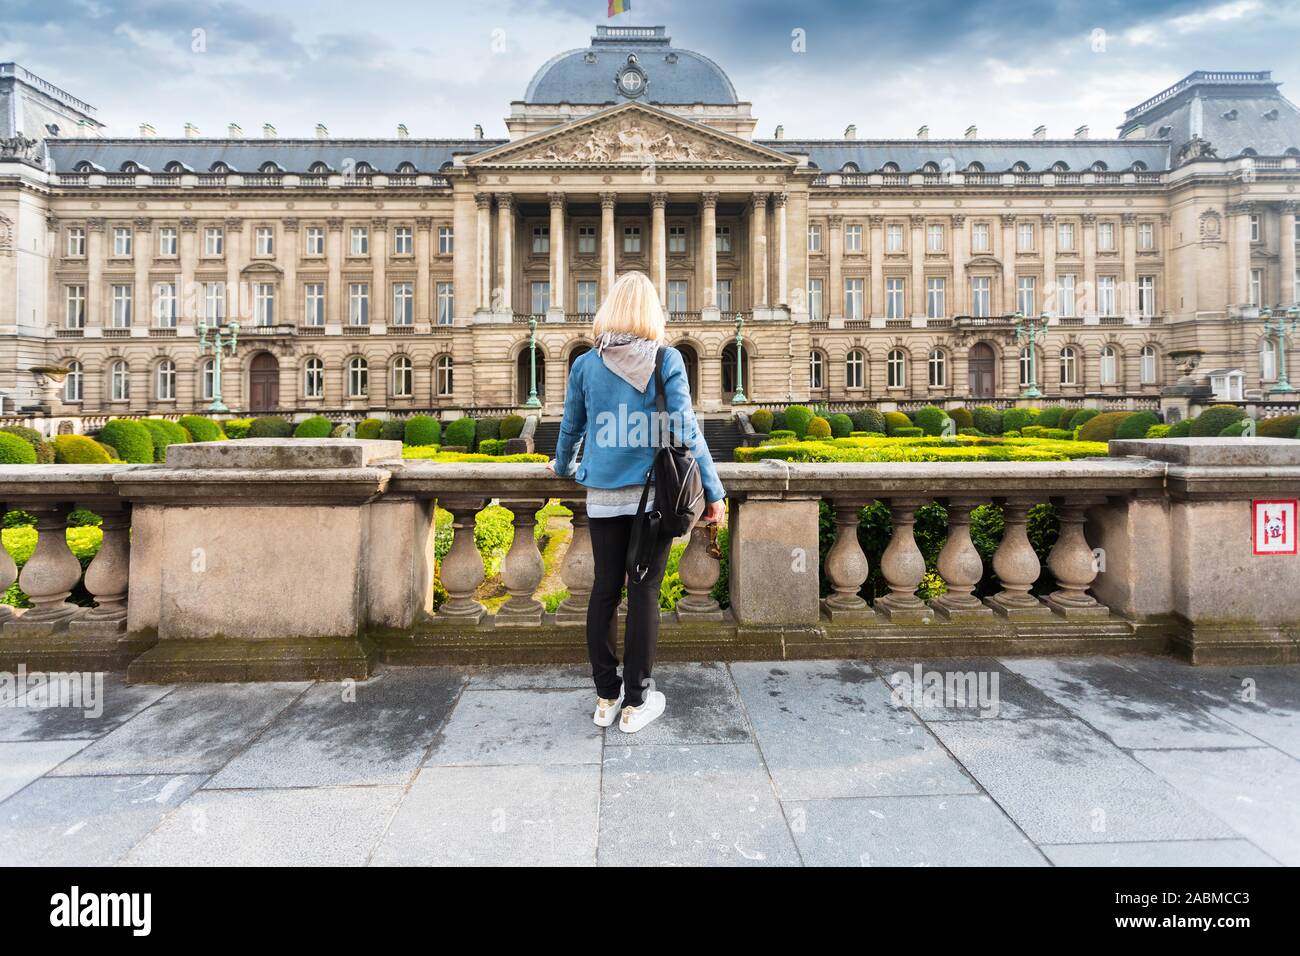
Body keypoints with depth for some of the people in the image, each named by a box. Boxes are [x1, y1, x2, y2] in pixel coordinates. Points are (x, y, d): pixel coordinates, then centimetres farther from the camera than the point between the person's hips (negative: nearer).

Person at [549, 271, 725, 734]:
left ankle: (605, 697, 21)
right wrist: (713, 490, -5)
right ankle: (635, 702, 14)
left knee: (604, 591, 11)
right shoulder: (667, 359, -5)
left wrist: (563, 466, 34)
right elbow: (685, 429, -10)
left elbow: (571, 427, 14)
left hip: (603, 496, 3)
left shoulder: (586, 364, 3)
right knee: (644, 594, 4)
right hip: (654, 494, -2)